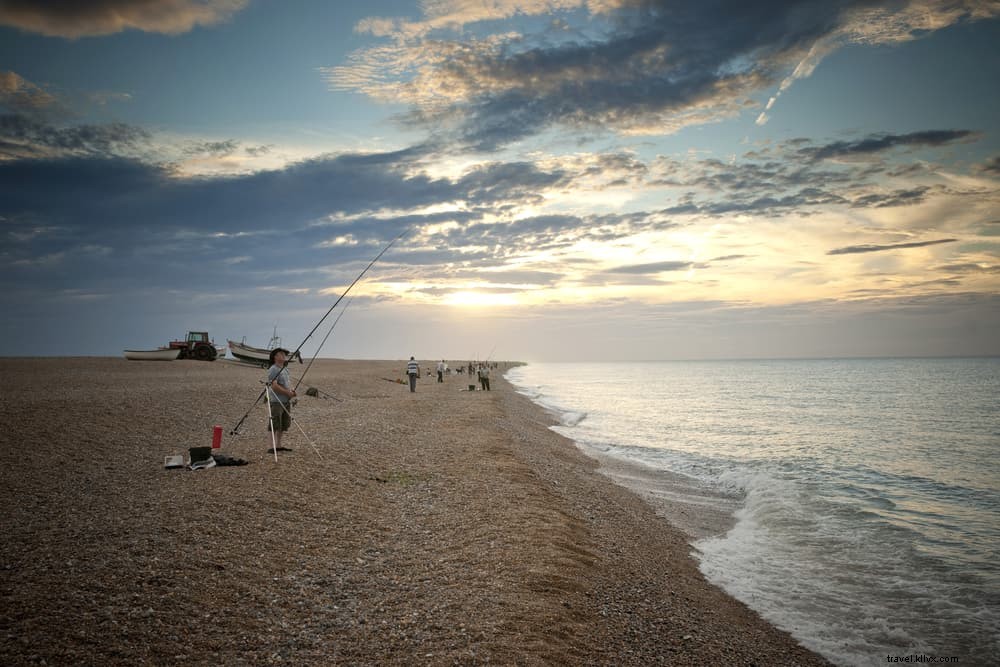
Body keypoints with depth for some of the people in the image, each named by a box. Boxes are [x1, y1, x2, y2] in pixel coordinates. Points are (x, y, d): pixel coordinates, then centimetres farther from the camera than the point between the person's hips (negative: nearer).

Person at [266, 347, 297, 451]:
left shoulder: (285, 370, 18)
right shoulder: (273, 370, -11)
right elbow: (274, 386, -20)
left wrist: (292, 391, 5)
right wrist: (288, 392, -18)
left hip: (286, 402, 9)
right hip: (276, 402, -9)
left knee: (283, 426, 12)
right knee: (275, 426, -8)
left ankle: (278, 445, 18)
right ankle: (273, 446, -6)